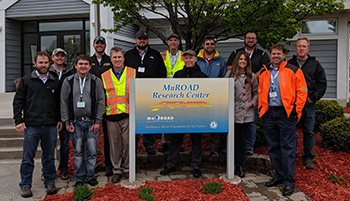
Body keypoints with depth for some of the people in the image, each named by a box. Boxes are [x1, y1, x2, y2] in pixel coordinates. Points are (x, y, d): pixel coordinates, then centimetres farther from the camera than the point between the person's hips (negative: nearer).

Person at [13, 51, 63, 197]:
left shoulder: (55, 82, 12)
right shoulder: (26, 80, 5)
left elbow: (59, 103, 17)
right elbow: (18, 101, 4)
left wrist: (60, 119, 9)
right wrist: (18, 121, -3)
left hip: (51, 126, 2)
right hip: (31, 126, -2)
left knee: (49, 156, 10)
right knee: (28, 157, 3)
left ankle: (50, 182, 22)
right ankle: (25, 185, 16)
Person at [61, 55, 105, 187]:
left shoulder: (96, 81, 3)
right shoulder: (68, 82, 5)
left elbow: (101, 102, 1)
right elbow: (64, 103, 6)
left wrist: (97, 121, -4)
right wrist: (67, 122, 0)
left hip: (91, 122, 0)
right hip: (75, 122, 1)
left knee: (92, 151, 2)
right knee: (78, 152, 7)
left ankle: (90, 176, 17)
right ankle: (80, 178, 18)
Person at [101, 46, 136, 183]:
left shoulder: (132, 73, 6)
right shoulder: (104, 76, 11)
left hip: (128, 114, -1)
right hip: (111, 115, 2)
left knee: (128, 142, 2)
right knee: (114, 143, 6)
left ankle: (127, 168, 18)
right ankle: (117, 170, 18)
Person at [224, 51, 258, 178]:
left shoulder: (251, 76, 11)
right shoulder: (230, 74, 4)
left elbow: (256, 92, 18)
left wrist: (253, 102, 2)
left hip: (247, 113, 2)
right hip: (233, 112, -2)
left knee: (242, 140, 6)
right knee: (233, 139, 1)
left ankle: (240, 166, 14)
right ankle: (233, 165, 12)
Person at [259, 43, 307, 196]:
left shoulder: (293, 71, -1)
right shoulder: (264, 73, 13)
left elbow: (302, 91, -2)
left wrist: (297, 111, -6)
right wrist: (261, 108, 11)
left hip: (286, 113, -5)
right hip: (268, 114, 5)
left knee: (288, 148, -2)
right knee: (273, 147, 12)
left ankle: (289, 181, 7)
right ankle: (279, 175, 26)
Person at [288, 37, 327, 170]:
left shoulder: (315, 64, 7)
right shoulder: (289, 64, 10)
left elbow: (322, 83, 6)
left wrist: (313, 97, -4)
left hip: (308, 104, 0)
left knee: (309, 132, 3)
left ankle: (308, 158, 14)